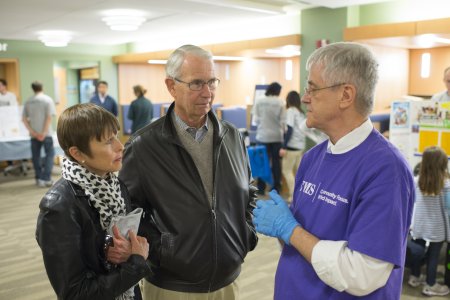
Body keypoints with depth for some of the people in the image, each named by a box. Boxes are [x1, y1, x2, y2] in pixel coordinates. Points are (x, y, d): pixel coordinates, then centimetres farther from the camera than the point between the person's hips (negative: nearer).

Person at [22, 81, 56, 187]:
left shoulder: (28, 101, 7)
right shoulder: (47, 100, -5)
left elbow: (24, 119, 2)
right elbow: (49, 117, -13)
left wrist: (33, 132, -2)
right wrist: (44, 133, -11)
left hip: (34, 134, 4)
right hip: (45, 133, -4)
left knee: (35, 155, 11)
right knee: (49, 154, 3)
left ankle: (38, 178, 17)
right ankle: (45, 179, -6)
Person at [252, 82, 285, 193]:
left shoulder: (259, 101, -4)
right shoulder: (280, 102, -5)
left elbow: (255, 119, -3)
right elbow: (282, 121, -4)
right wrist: (283, 131, 11)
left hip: (263, 135, 0)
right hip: (276, 136, 0)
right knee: (276, 161, 8)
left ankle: (261, 187, 13)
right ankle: (276, 187, 14)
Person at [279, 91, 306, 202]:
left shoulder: (291, 111, -7)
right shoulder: (301, 112, 15)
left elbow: (290, 130, -15)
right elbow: (302, 129, 15)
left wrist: (284, 147, -16)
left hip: (292, 146, -7)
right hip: (301, 145, 8)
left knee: (286, 170, -1)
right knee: (297, 171, 12)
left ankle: (294, 196, -4)